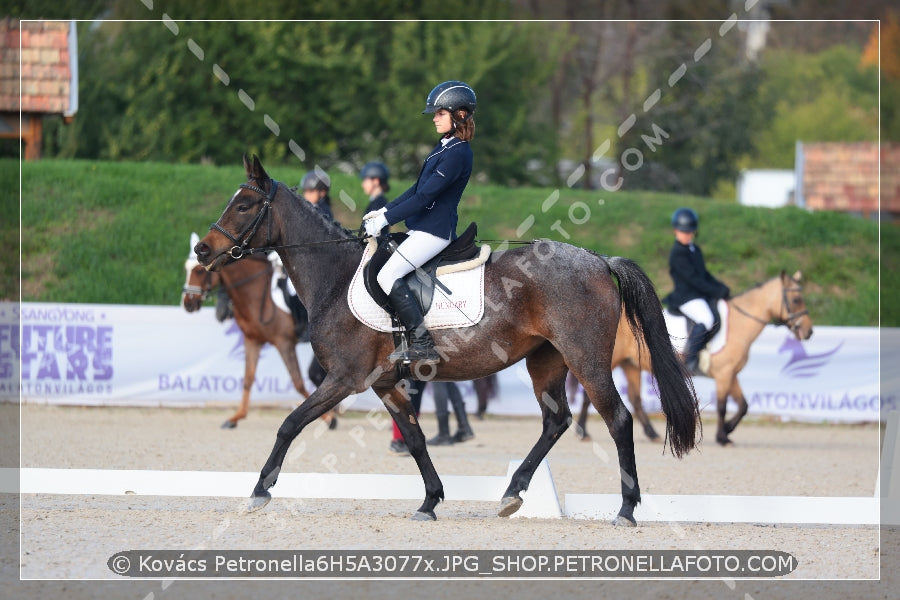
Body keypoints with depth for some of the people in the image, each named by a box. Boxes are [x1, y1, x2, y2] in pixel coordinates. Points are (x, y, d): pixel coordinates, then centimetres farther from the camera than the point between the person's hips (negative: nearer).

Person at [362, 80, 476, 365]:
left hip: (435, 230, -11)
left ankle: (423, 346, -19)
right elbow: (418, 189, 20)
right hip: (423, 227, 11)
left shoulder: (458, 153, -18)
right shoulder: (445, 146, 14)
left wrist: (385, 220, -19)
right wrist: (384, 211, 13)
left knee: (388, 275, -19)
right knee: (382, 269, 14)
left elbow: (425, 196, -21)